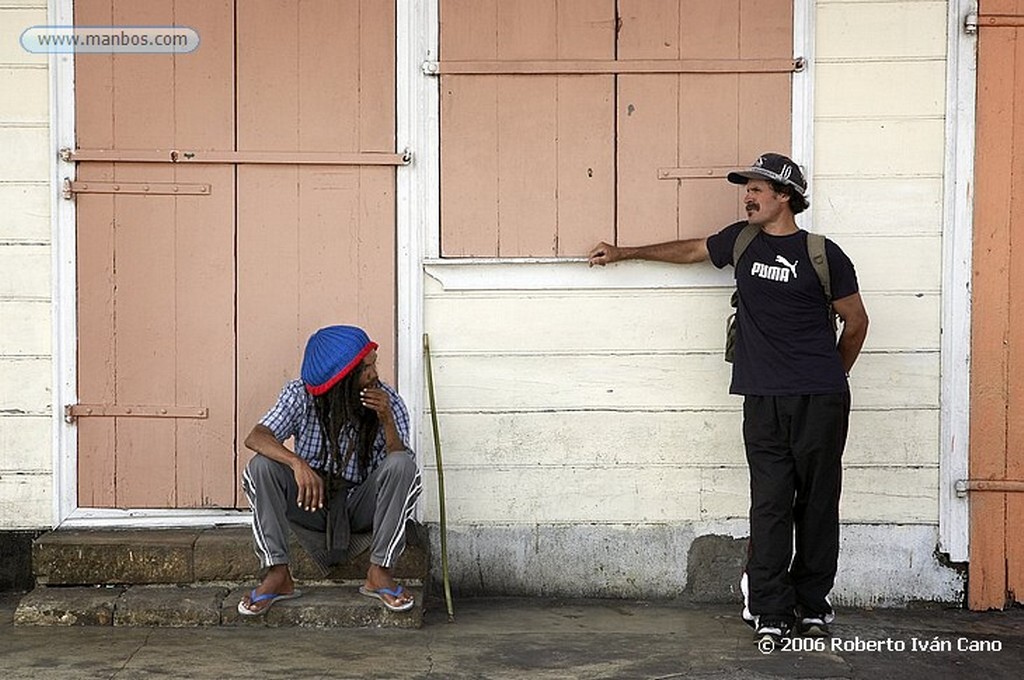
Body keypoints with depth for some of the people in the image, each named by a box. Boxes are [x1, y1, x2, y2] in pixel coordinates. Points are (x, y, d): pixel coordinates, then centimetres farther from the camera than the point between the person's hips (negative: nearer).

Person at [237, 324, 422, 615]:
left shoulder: (388, 401, -10)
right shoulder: (301, 395, -10)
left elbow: (401, 464, -16)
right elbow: (256, 438, -23)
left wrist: (387, 420, -32)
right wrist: (297, 463, -42)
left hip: (361, 506, 0)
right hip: (310, 502, 0)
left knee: (402, 465, -28)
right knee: (261, 466, -26)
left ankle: (379, 573, -22)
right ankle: (277, 575, -21)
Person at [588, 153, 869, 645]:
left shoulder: (823, 255, -2)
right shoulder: (741, 241, 11)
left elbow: (856, 321, 8)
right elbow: (689, 250, 27)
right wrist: (624, 253, 35)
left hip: (819, 401, -3)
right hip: (763, 400, 3)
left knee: (817, 504, 3)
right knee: (769, 505, -2)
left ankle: (811, 605, 15)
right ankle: (770, 613, 1)